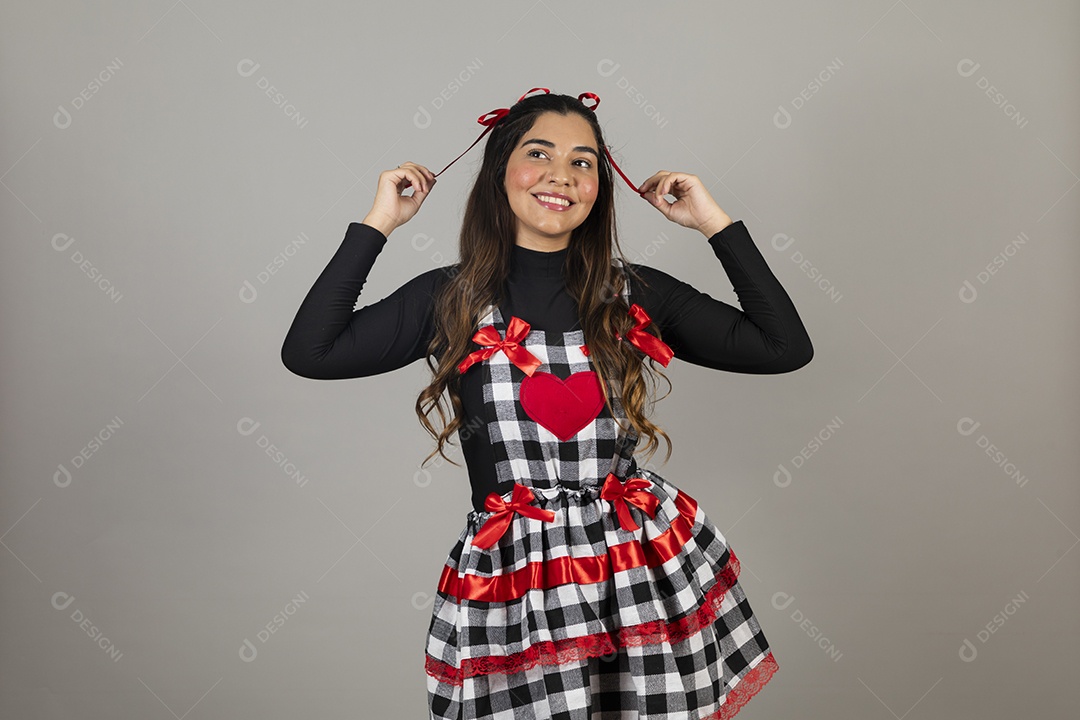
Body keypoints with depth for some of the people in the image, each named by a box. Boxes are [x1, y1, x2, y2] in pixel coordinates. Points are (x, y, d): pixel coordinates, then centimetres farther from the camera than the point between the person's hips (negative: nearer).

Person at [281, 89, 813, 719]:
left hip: (652, 571, 2)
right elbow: (308, 353, -7)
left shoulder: (638, 295, 5)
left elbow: (787, 347, 4)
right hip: (510, 584, -1)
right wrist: (378, 224, -3)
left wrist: (715, 222, 4)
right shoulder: (450, 299, 2)